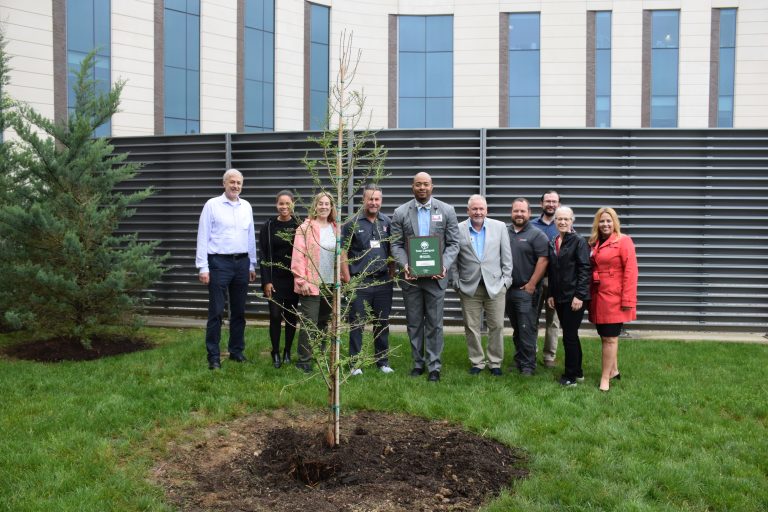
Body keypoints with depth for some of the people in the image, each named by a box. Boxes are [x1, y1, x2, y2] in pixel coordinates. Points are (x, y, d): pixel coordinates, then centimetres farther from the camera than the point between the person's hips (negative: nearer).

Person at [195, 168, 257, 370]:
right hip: (219, 263, -4)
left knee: (239, 311, 12)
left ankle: (237, 351, 24)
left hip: (242, 263, 5)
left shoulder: (246, 206, 10)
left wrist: (252, 265, 14)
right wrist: (203, 267, -10)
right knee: (216, 311, -2)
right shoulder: (212, 205, -3)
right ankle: (213, 356, 5)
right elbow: (203, 237, -5)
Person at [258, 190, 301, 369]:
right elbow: (263, 255, -2)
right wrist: (266, 281, -8)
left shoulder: (299, 226, 0)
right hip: (275, 278, -1)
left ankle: (287, 352, 21)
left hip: (293, 278, 1)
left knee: (291, 315, 8)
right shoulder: (269, 226, -1)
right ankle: (276, 353, 11)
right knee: (275, 315, -3)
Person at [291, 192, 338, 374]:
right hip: (311, 284, -5)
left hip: (330, 284, 5)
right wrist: (301, 280, -14)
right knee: (309, 323, -5)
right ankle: (304, 362, 3)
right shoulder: (305, 228, -5)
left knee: (324, 323, 13)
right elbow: (298, 256, -9)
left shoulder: (336, 229, 11)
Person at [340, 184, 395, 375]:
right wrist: (347, 280, -7)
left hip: (383, 281, 3)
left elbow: (392, 251, 13)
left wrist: (392, 275, 5)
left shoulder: (387, 222, 7)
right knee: (356, 323, 3)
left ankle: (383, 361, 22)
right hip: (359, 282, -3)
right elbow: (343, 252, -3)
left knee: (382, 323, 11)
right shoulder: (352, 223, -3)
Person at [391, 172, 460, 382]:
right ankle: (418, 363, 22)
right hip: (411, 276, 1)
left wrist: (444, 266, -14)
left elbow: (453, 243, 1)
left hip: (436, 276, -1)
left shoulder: (446, 211, 2)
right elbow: (396, 244, 1)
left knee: (434, 324, 2)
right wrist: (404, 265, -15)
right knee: (414, 323, 10)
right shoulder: (400, 213, 3)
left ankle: (434, 366, 11)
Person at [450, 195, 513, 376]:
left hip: (495, 285, 1)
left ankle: (495, 363, 18)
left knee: (497, 326, 4)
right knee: (472, 327, 6)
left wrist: (506, 279, 1)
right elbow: (453, 259, 3)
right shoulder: (458, 230, 0)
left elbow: (506, 256, 6)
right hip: (469, 287, 0)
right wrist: (457, 283, -1)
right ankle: (477, 362, 19)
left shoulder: (499, 227, 3)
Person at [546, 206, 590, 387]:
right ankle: (578, 372, 25)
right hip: (559, 297, 7)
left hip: (574, 297, -6)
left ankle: (571, 375, 8)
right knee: (571, 336, 14)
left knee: (569, 337, -4)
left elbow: (584, 270, -13)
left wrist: (579, 295, -17)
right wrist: (550, 294, 10)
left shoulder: (579, 242, -8)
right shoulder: (552, 243, 11)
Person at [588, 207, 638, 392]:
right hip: (598, 297, 7)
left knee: (610, 338, -4)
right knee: (605, 336, 15)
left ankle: (605, 377, 2)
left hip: (614, 298, -7)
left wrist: (628, 300, -17)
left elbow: (630, 271, -12)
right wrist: (589, 294, 7)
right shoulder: (594, 243, 13)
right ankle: (614, 371, 30)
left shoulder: (623, 241, -7)